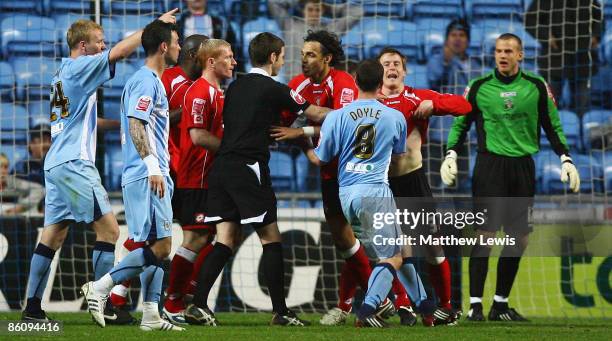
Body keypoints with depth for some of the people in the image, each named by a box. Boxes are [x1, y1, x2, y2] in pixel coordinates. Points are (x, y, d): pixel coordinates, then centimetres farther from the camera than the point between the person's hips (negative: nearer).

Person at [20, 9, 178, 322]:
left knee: (53, 235, 8)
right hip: (74, 164, -9)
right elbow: (119, 52, -18)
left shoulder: (62, 73, 18)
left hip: (56, 163, 9)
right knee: (108, 229, -8)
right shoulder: (79, 67, -8)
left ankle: (32, 306, 5)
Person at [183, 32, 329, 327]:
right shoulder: (274, 89, -3)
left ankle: (197, 305, -5)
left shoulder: (235, 87, 16)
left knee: (224, 241, 5)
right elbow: (314, 113, 7)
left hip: (222, 167, 7)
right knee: (271, 239, 0)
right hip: (249, 167, -7)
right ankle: (280, 311, -1)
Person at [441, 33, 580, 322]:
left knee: (519, 237, 3)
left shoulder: (536, 87, 7)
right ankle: (475, 304, -9)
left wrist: (565, 160, 5)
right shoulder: (479, 87, 4)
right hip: (490, 165, -3)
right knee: (485, 233, -11)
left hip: (523, 167, 3)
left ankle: (501, 304, 14)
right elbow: (460, 124, 11)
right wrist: (451, 155, -3)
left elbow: (552, 126, 13)